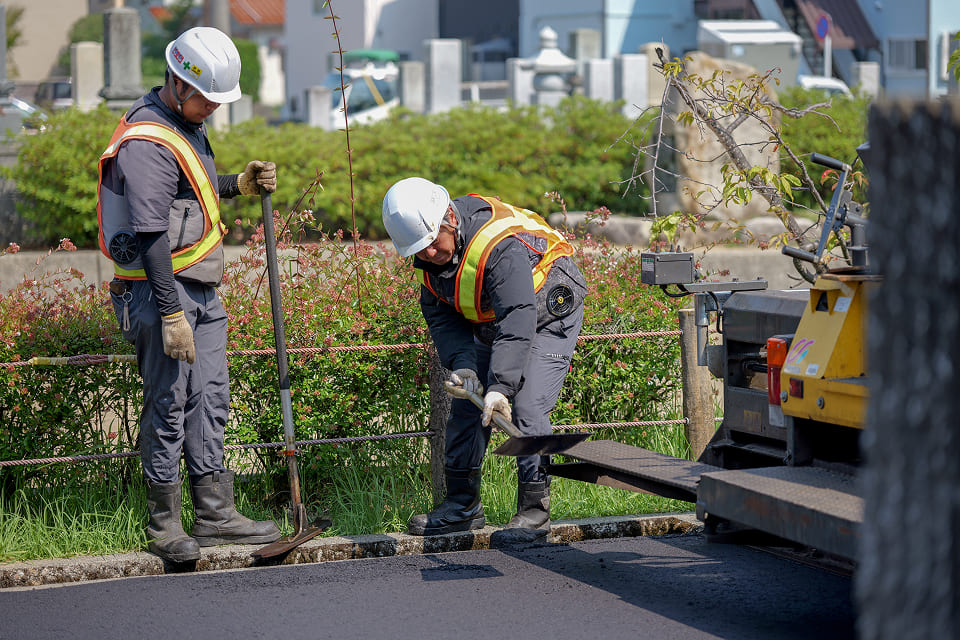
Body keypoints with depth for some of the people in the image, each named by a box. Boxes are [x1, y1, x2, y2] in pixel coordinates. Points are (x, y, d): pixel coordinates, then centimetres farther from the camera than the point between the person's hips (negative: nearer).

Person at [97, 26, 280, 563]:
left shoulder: (187, 124, 12)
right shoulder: (146, 142, -19)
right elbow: (152, 236, -23)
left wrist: (241, 184, 10)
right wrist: (172, 315, -24)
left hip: (204, 288, 10)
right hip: (162, 291, -10)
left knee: (210, 398, 10)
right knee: (168, 404, -4)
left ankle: (215, 514, 16)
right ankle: (164, 523, 5)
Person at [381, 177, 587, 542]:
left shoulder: (501, 245, -39)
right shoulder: (430, 255, -14)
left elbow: (518, 320, -44)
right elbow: (440, 315, -7)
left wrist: (502, 386, -50)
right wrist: (461, 362, -25)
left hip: (548, 314, -8)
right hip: (490, 325, 8)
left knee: (526, 408, -20)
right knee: (466, 406, 3)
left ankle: (534, 509, -11)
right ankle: (462, 506, 13)